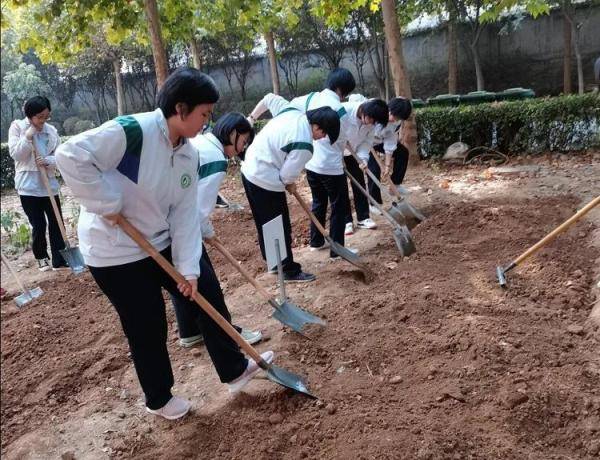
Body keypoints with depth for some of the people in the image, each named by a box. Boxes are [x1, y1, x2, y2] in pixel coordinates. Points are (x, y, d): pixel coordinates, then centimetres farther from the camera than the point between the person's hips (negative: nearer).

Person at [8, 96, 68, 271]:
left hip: (49, 184, 3)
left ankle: (59, 260, 9)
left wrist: (48, 161, -18)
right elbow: (15, 154, -10)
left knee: (56, 223, 2)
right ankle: (41, 257, 22)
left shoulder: (51, 130, 3)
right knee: (38, 225, 1)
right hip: (28, 186, -3)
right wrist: (27, 137, -19)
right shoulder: (17, 127, -3)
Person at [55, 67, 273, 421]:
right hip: (115, 251, -7)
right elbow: (70, 155, -32)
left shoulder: (189, 154, 0)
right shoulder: (132, 131, -25)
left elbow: (185, 213, -1)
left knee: (207, 291, 9)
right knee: (147, 328, 5)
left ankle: (234, 370, 26)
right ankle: (159, 399, 31)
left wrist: (188, 266, -7)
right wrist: (107, 205, -26)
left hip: (161, 244, 8)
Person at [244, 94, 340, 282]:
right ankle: (290, 271, 16)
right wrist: (291, 185, 4)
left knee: (265, 224, 22)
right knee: (281, 229, 4)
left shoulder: (292, 111, -1)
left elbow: (269, 98, 14)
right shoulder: (303, 145, -24)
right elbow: (287, 176, -18)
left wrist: (251, 118, 25)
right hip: (266, 182, -10)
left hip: (249, 170, 10)